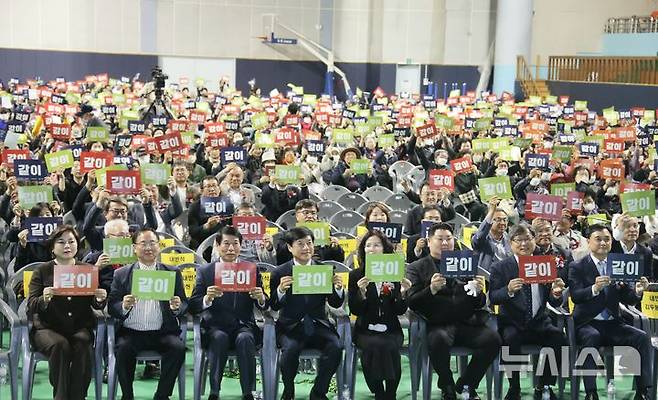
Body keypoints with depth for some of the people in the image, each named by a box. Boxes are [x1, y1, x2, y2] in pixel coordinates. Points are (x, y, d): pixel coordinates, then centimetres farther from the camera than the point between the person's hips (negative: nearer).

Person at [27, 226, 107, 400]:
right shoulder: (42, 271, 7)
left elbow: (96, 306, 9)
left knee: (82, 344, -31)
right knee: (60, 345, -32)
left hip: (80, 327, 1)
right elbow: (31, 306, -3)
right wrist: (43, 299, -26)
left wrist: (100, 300, -16)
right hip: (48, 328, -1)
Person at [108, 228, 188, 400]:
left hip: (163, 332, 0)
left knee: (178, 347, -28)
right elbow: (111, 307, 6)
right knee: (123, 348, -30)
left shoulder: (173, 273, 12)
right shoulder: (121, 274, 11)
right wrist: (124, 306, -17)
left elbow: (185, 305, 11)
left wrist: (177, 307, -13)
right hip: (131, 332, 0)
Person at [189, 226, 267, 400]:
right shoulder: (205, 271, 5)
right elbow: (193, 307, -3)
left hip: (243, 325, 1)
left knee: (245, 338, -32)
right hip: (215, 326, -1)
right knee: (220, 337, -34)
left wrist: (261, 298, -21)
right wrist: (207, 298, -26)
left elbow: (264, 306, 5)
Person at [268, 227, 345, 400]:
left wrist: (338, 288, -14)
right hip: (290, 326, -2)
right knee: (291, 349, -32)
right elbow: (274, 306, 0)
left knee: (335, 347, -26)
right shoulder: (280, 273, 2)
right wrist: (280, 290, -21)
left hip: (318, 325, 2)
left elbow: (335, 304, 8)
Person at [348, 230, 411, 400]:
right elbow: (355, 310, -1)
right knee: (373, 345, -32)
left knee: (391, 347, -31)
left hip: (390, 329, 1)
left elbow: (400, 311, 5)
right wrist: (361, 292, -18)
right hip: (366, 330, -1)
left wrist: (402, 293, -14)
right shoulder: (355, 276, 5)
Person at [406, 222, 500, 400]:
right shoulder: (416, 268, 12)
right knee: (439, 339, -37)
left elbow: (480, 304, 18)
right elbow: (411, 302, -1)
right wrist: (431, 289, -18)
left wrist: (479, 292, -5)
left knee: (492, 339, -24)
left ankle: (465, 385, -3)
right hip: (437, 325, -3)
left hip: (467, 323, 3)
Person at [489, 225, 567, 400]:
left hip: (539, 322, 3)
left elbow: (554, 303, 7)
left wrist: (556, 294, -17)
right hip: (512, 324, -2)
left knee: (559, 337, -26)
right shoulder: (500, 267, 2)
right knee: (511, 338, -34)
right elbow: (493, 298, -9)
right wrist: (509, 290, -30)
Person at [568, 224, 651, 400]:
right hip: (587, 324, -4)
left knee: (642, 337, -20)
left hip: (613, 324, 4)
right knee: (592, 336, -35)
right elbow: (575, 296, -14)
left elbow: (628, 300, 8)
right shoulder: (577, 267, 1)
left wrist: (637, 291, -15)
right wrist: (594, 288, -33)